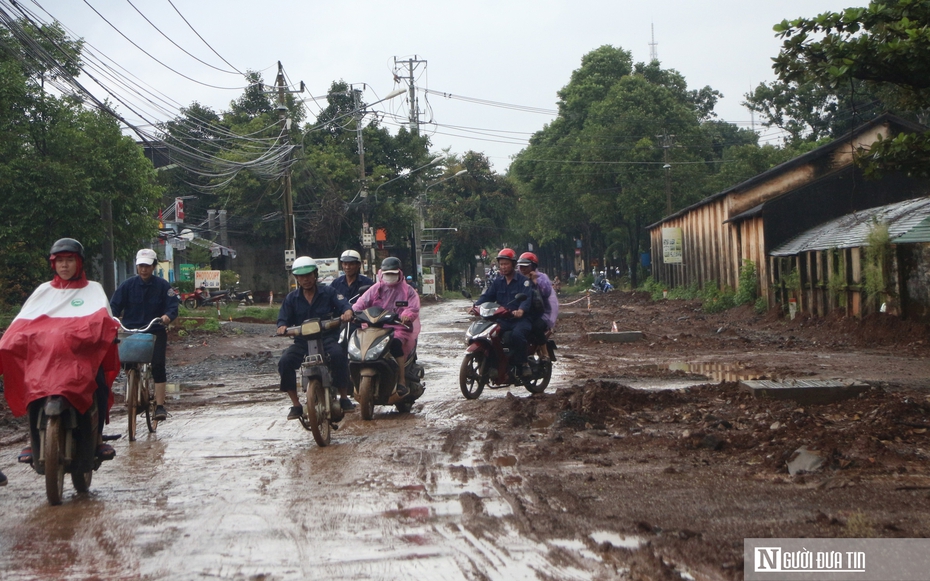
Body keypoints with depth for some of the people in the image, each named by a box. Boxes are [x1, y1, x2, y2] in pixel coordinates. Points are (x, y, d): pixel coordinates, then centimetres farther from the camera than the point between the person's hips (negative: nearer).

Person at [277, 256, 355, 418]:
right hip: (302, 341, 2)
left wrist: (347, 311, -32)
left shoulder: (329, 292, 6)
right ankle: (296, 405, -13)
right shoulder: (291, 298, 13)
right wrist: (282, 326, -16)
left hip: (327, 337, -2)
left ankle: (344, 398, -19)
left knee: (339, 355, -35)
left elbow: (344, 304, -7)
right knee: (285, 362, -26)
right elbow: (283, 318, 8)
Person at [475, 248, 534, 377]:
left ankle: (524, 363, -20)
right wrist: (476, 306, -16)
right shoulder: (497, 282, 17)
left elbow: (527, 297, -18)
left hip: (521, 319, -5)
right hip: (503, 320, 5)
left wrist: (521, 310, -40)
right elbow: (487, 296, 5)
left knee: (517, 334, -36)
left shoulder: (523, 281, -1)